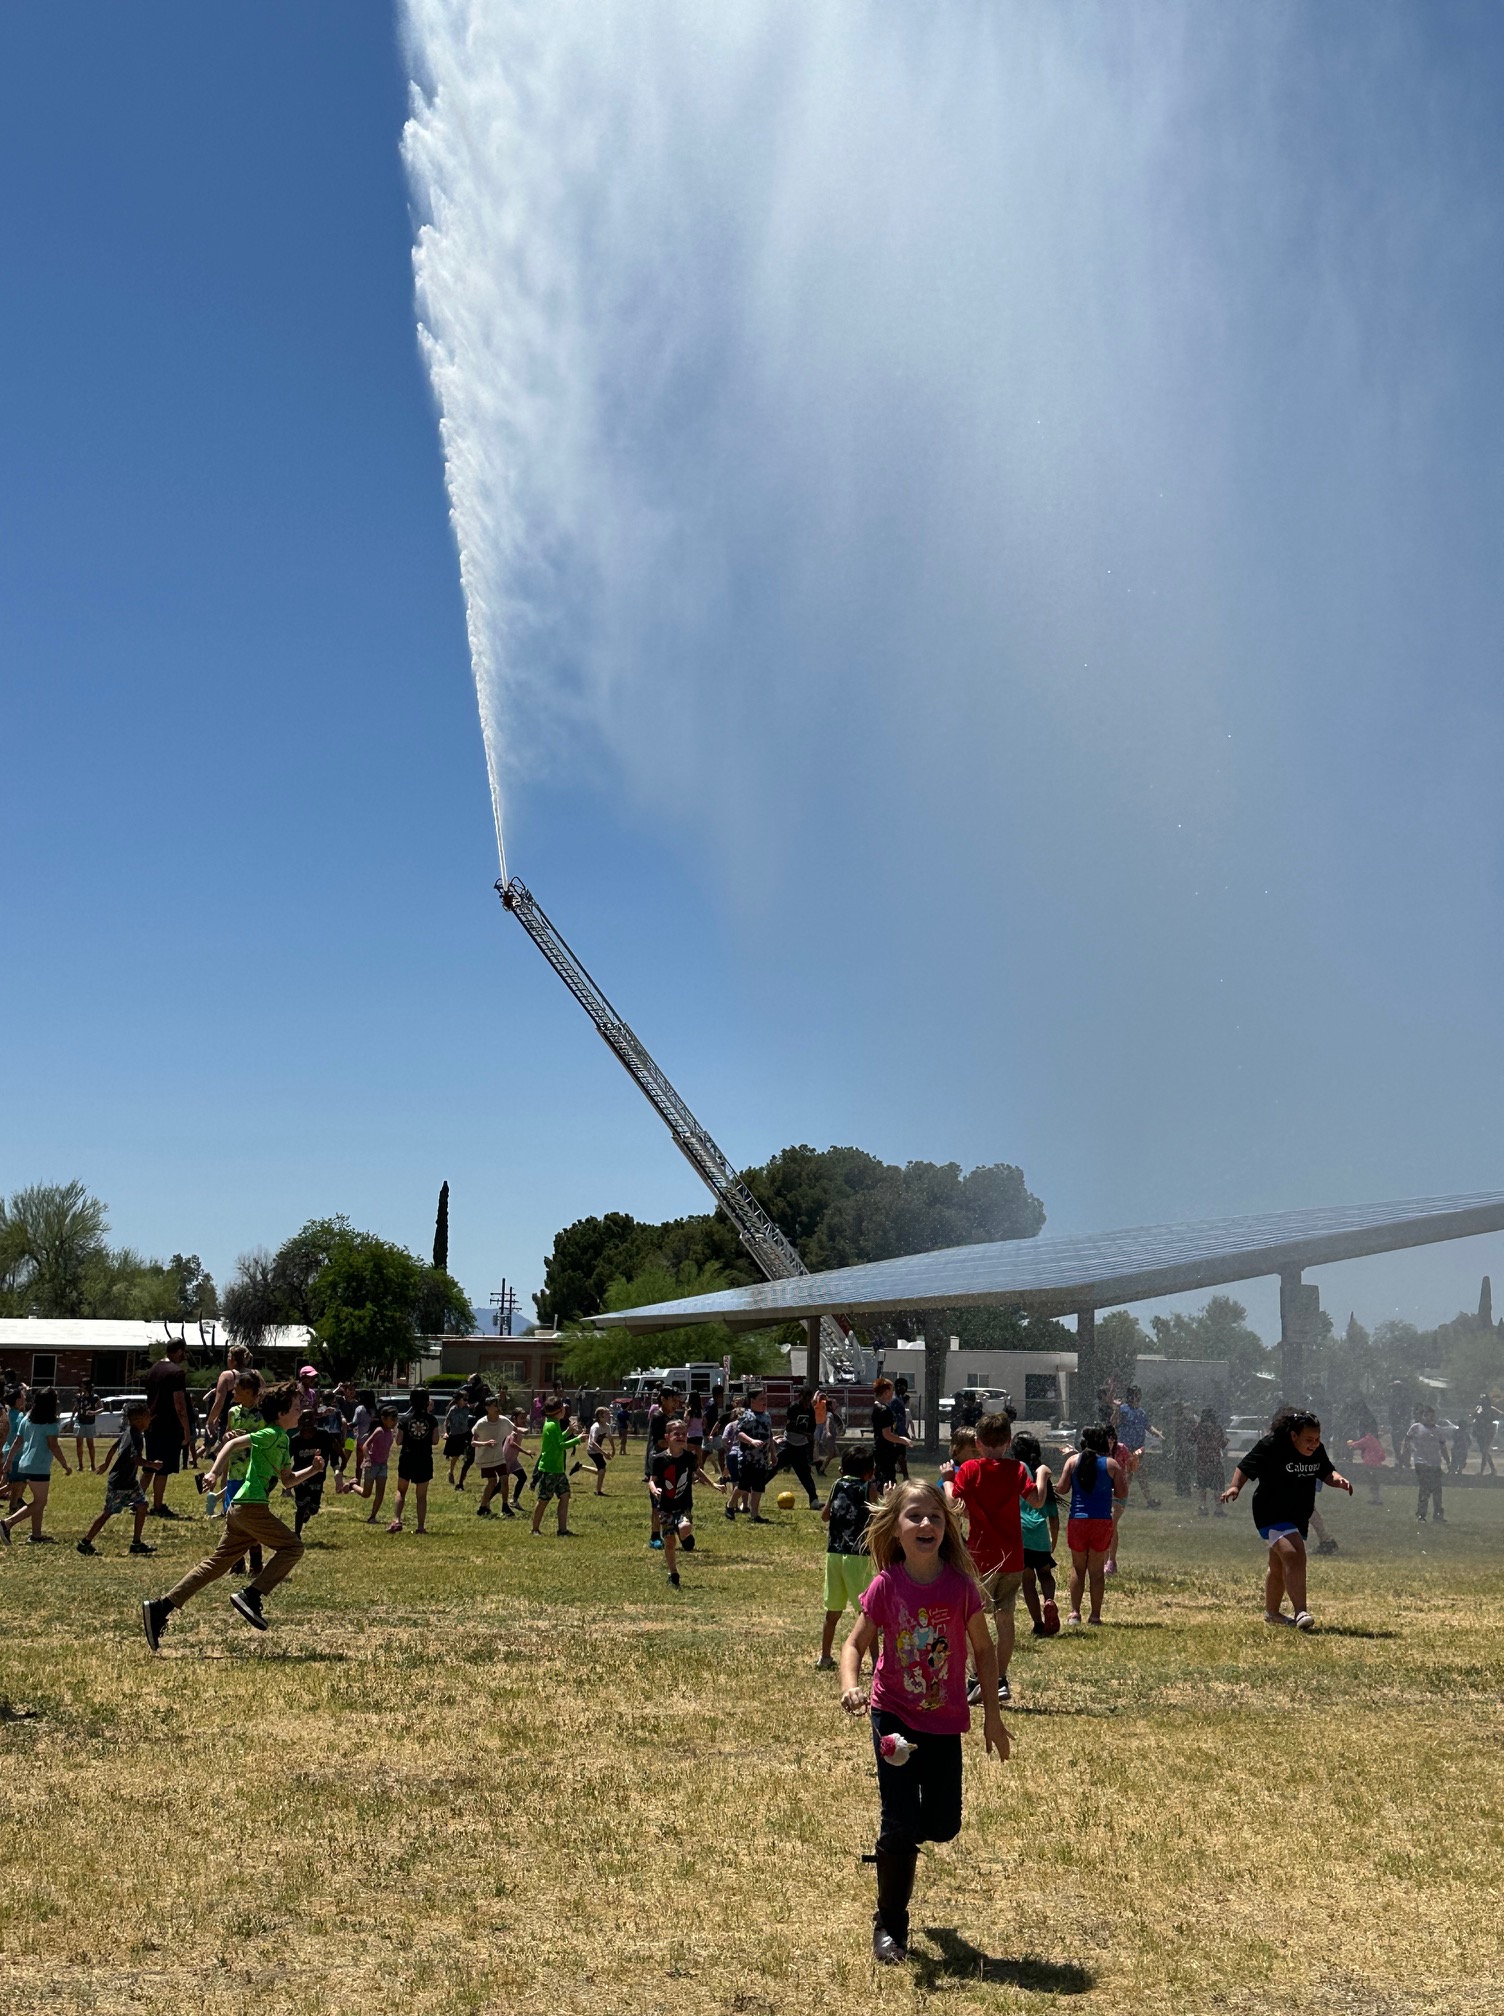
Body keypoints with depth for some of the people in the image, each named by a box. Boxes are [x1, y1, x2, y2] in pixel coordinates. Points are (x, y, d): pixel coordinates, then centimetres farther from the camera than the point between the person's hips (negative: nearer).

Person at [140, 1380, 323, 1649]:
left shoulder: (284, 1441, 22)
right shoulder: (272, 1434, -7)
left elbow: (288, 1481, 28)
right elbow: (234, 1444, -16)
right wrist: (215, 1472, -27)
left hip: (241, 1509, 9)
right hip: (252, 1505, -9)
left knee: (217, 1563, 8)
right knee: (292, 1547, -7)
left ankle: (160, 1607, 7)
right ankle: (251, 1595, -11)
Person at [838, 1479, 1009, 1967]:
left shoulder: (960, 1585, -12)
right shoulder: (886, 1585, -14)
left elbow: (983, 1651, 0)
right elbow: (856, 1643, -6)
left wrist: (992, 1716, 3)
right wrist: (850, 1687, -26)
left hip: (945, 1722, 2)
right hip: (894, 1718, -2)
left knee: (943, 1825, 7)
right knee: (900, 1825, -4)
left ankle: (896, 1842, 42)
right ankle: (889, 1928, 14)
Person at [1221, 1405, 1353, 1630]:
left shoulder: (1317, 1450, 0)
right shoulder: (1270, 1446, -19)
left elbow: (1326, 1472, 14)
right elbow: (1245, 1467, -15)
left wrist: (1338, 1480, -8)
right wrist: (1235, 1486, -32)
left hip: (1299, 1518, 7)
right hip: (1271, 1516, -7)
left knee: (1280, 1567, 20)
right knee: (1294, 1557, -25)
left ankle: (1272, 1612, 36)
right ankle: (1300, 1613, -25)